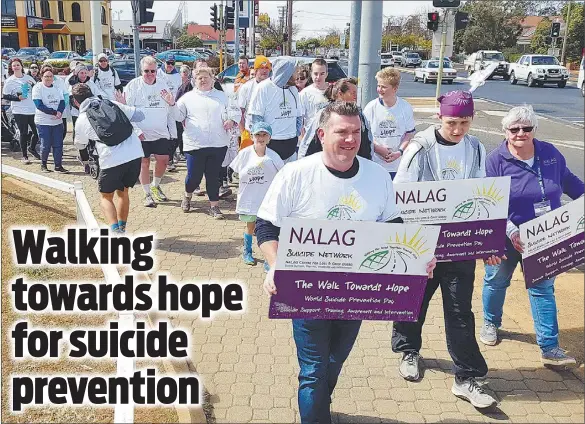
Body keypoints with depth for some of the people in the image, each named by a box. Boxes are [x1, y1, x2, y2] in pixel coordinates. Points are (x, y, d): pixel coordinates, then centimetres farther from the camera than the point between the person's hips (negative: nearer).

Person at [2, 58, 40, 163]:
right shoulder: (9, 81, -1)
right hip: (19, 111, -3)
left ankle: (32, 148, 33)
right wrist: (18, 98, -15)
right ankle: (24, 156, 14)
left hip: (33, 110, 3)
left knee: (37, 131, 5)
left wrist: (33, 85, -6)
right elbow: (5, 96, -1)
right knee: (24, 134, 1)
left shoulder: (29, 78, 8)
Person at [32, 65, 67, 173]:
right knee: (45, 145, 0)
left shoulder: (57, 88, 10)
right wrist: (54, 112, -20)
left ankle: (58, 165, 10)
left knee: (58, 145, 2)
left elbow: (62, 102, 3)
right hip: (43, 122, -4)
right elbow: (39, 105, -14)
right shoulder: (37, 88, -5)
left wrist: (59, 112, -18)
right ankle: (43, 165, 18)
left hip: (57, 122, 4)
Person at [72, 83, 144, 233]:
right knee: (123, 192, 25)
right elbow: (140, 115, 14)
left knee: (106, 197, 16)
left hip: (112, 160, -4)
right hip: (135, 154, 4)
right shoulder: (112, 104, 12)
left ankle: (115, 231, -4)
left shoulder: (81, 121, 6)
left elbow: (80, 145, 24)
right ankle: (122, 229, 31)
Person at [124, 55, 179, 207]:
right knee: (144, 162, 4)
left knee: (163, 160, 5)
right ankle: (147, 194, 19)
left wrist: (172, 103, -10)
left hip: (161, 132, 4)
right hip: (141, 134, -3)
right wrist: (136, 131, -16)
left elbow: (172, 112, 13)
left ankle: (155, 186, 31)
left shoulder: (163, 85, 7)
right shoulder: (133, 85, -5)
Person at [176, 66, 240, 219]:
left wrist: (232, 120, -7)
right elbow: (178, 115, 7)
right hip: (195, 145, -1)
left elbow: (234, 111, 13)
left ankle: (214, 205, 14)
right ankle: (188, 196, 31)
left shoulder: (222, 96, 16)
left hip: (218, 145, 1)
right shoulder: (188, 97, 11)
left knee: (214, 176, 4)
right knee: (194, 176, 1)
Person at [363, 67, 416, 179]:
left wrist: (399, 152, -10)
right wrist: (378, 149, -12)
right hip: (375, 164, -1)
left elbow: (410, 133, 5)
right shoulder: (371, 107, -4)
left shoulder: (406, 108, 0)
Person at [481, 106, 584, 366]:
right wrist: (511, 232, -29)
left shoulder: (549, 153, -3)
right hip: (505, 238, -3)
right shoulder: (496, 161, -15)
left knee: (543, 288, 6)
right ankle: (490, 323, 42)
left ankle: (550, 348, 11)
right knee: (496, 282, 16)